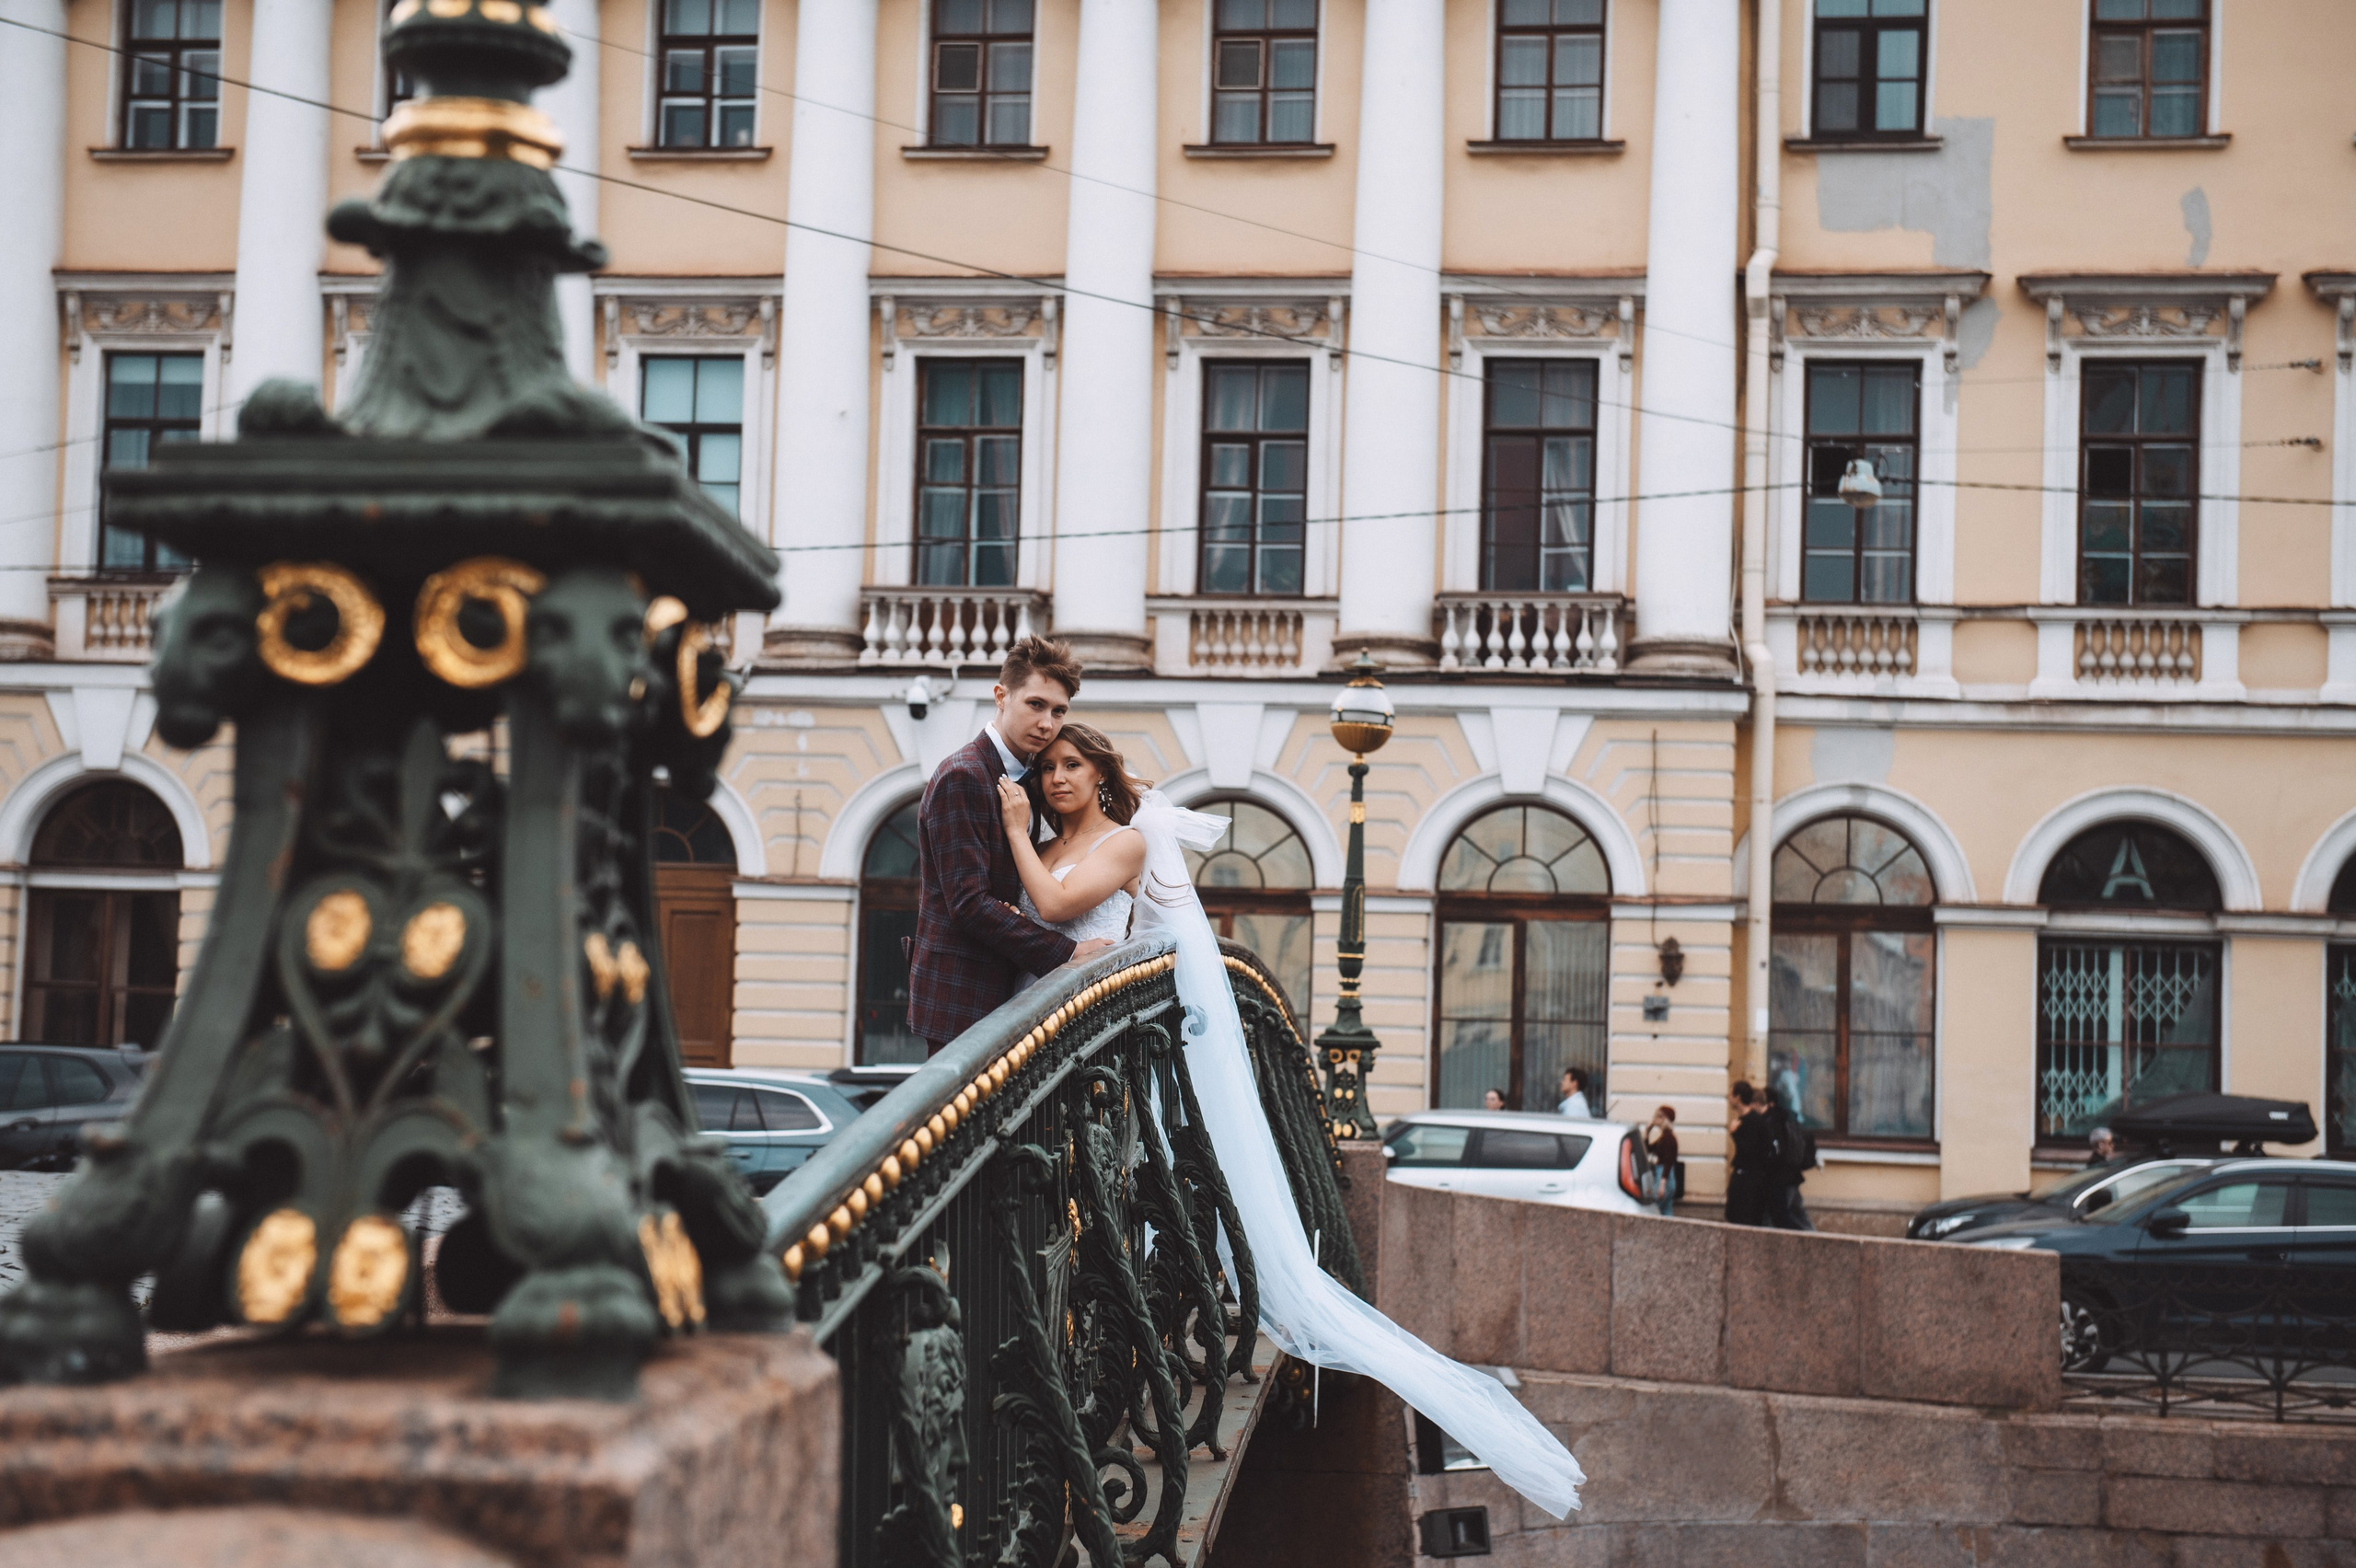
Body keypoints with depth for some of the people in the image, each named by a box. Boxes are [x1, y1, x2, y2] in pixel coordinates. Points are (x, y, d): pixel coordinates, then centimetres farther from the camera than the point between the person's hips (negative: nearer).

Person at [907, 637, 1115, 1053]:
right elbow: (968, 903, -18)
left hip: (999, 994, 9)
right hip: (960, 999, -9)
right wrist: (1066, 953, -17)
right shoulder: (961, 776, -12)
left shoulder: (1026, 779, 17)